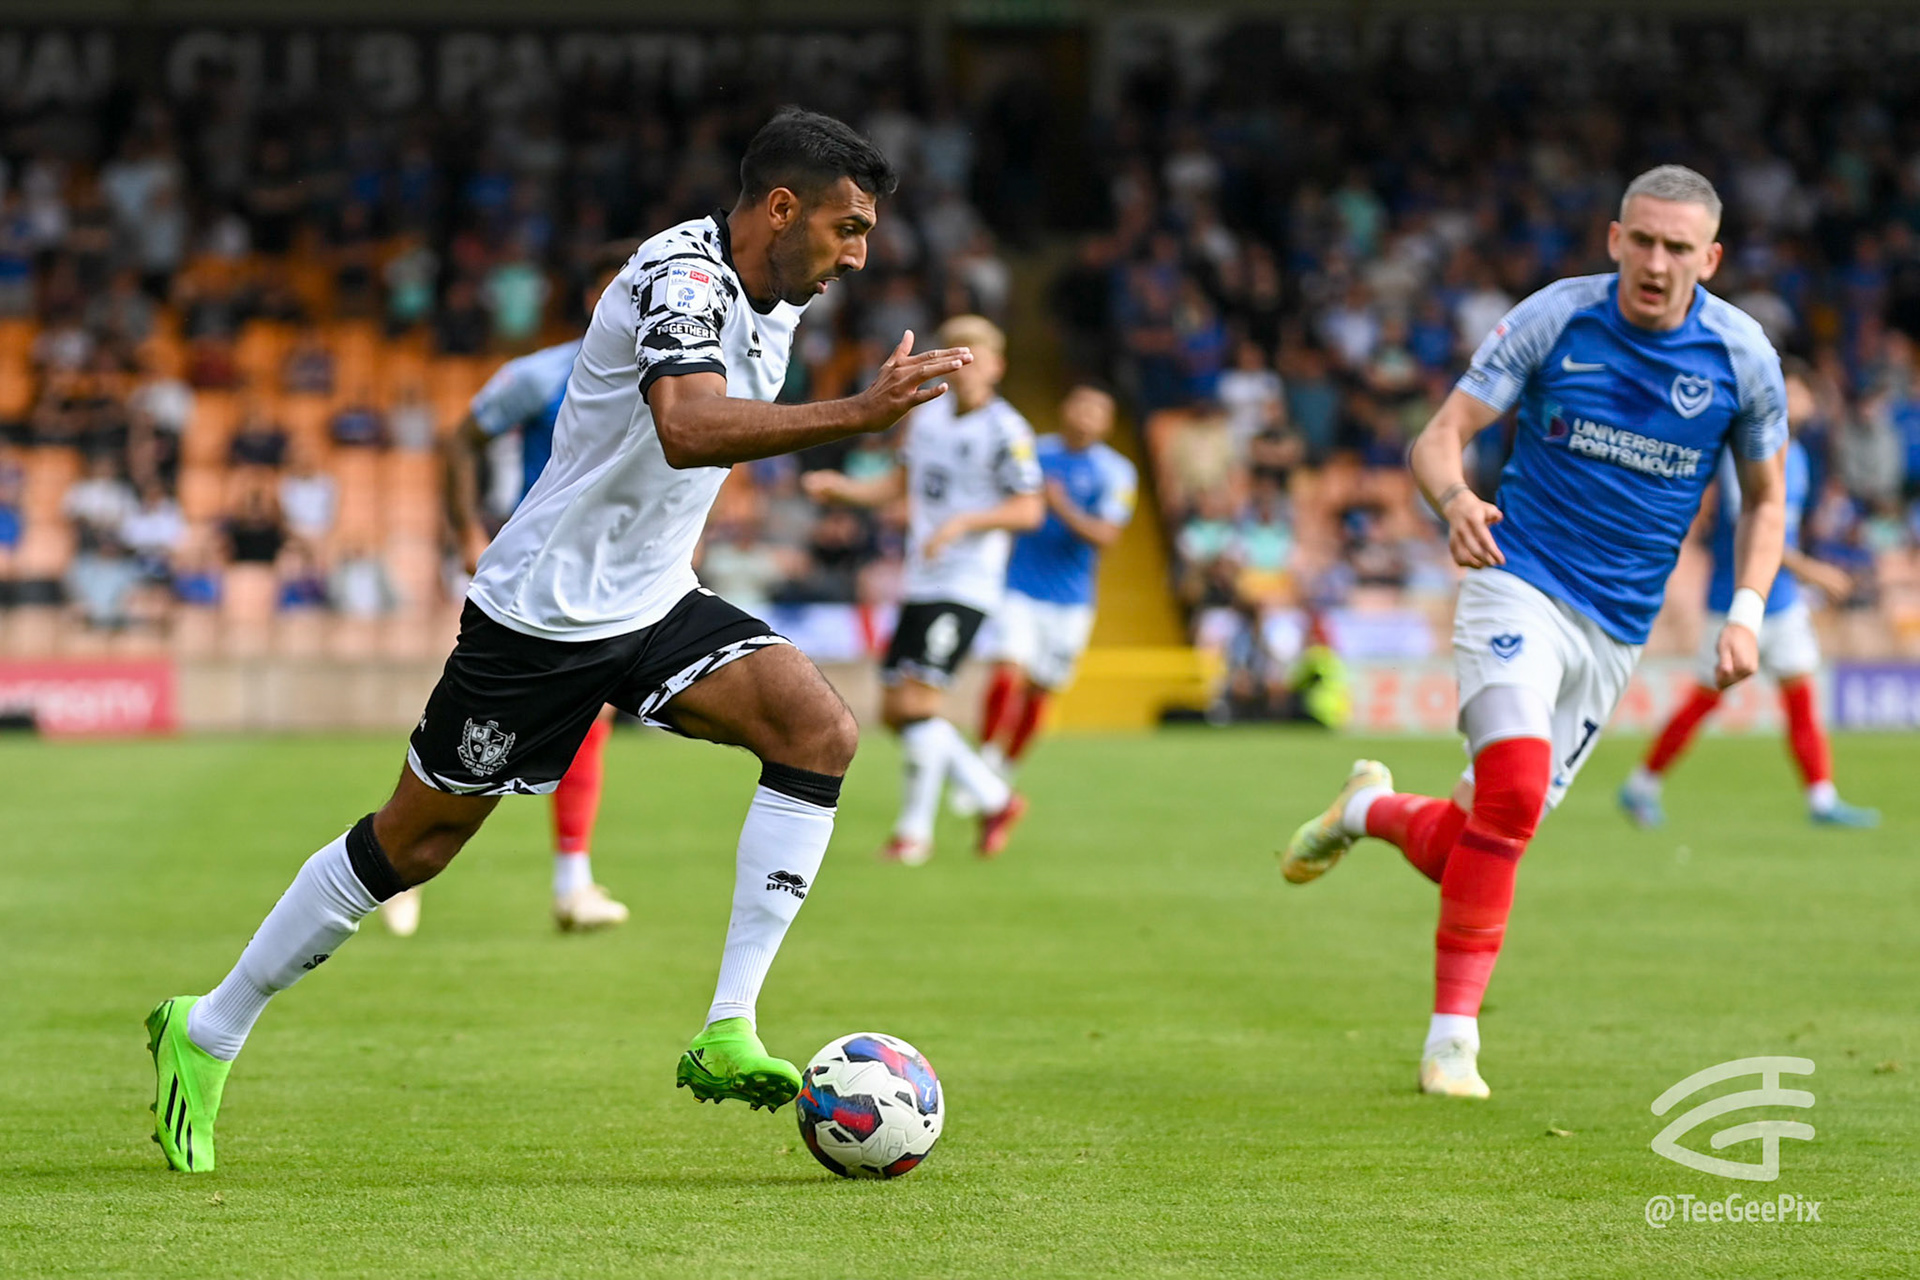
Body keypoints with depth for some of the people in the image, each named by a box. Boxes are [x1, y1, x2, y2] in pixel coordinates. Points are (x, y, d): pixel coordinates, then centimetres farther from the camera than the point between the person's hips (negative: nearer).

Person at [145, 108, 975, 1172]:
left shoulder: (772, 296, 6)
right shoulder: (682, 277, -23)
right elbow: (687, 430, -42)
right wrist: (857, 415, -48)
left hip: (655, 605, 8)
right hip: (542, 609, -8)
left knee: (818, 728, -17)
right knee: (413, 843, 3)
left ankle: (726, 1033, -18)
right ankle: (208, 1033, 21)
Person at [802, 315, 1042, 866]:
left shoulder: (1006, 431, -10)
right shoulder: (929, 416, 11)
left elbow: (1029, 509, -14)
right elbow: (900, 484, 22)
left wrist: (963, 522, -26)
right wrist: (841, 487, 7)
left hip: (965, 587, -8)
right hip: (919, 586, 8)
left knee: (918, 701, -15)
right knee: (895, 710, 6)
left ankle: (915, 830, -2)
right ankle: (996, 799, 19)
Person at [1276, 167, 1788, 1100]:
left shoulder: (1742, 356, -3)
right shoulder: (1554, 319, -7)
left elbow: (1764, 496, 11)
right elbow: (1438, 438, -6)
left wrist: (1745, 613, -4)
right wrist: (1455, 498, -29)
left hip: (1615, 631, 3)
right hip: (1518, 582, -3)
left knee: (1482, 839, 0)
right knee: (1515, 788, -26)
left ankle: (1372, 810, 34)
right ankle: (1452, 1037, -15)